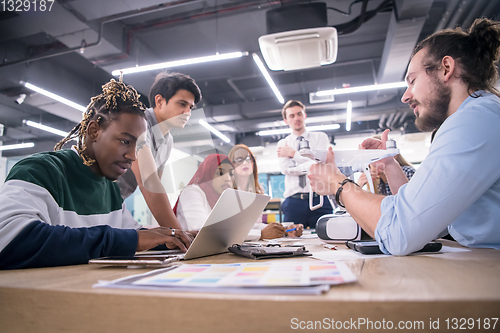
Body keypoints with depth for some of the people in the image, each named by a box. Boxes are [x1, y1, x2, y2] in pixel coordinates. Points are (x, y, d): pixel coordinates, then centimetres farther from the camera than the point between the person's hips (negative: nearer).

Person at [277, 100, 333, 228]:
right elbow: (285, 169, -4)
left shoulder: (320, 137, 12)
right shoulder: (283, 144, 14)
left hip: (319, 200, 0)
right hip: (293, 202, 1)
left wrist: (293, 154, -3)